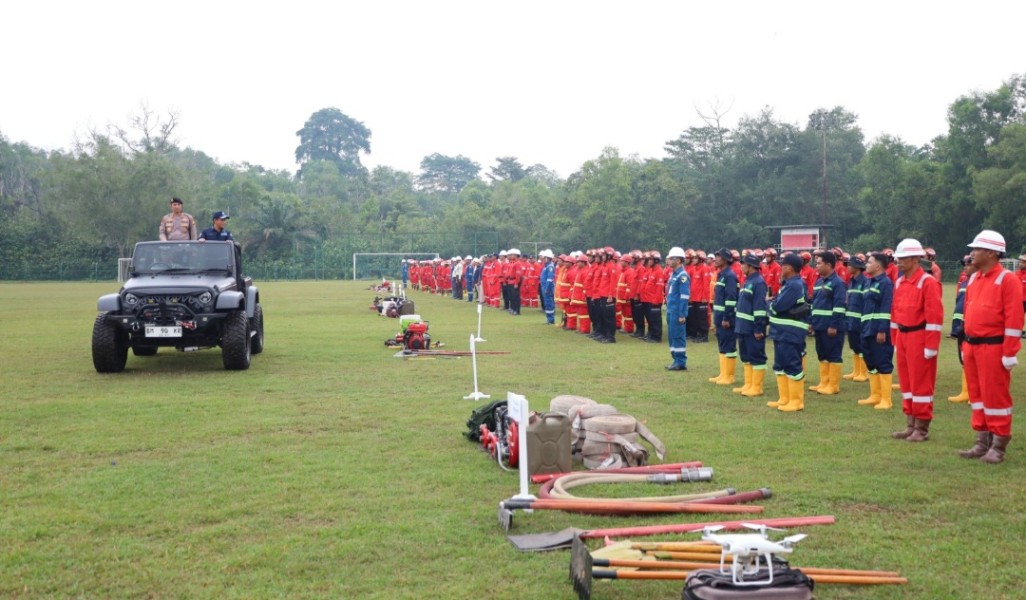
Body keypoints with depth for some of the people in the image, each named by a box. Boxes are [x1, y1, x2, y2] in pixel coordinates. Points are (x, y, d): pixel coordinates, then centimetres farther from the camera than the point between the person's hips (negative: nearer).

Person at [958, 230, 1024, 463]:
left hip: (993, 347, -8)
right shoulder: (973, 279, 12)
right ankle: (982, 442, 21)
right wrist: (967, 345, 16)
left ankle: (998, 447, 7)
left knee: (995, 397, -1)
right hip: (972, 346, 8)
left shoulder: (1007, 280, -11)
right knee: (977, 395, 12)